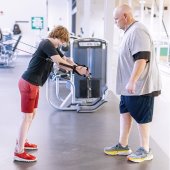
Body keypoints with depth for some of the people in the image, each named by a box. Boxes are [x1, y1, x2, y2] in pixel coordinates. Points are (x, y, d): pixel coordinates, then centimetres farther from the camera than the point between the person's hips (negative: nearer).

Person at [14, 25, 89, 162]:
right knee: (28, 116, -5)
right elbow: (60, 63, -26)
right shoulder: (47, 44, -16)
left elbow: (66, 59, 12)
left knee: (32, 114, 20)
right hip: (28, 84, -10)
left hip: (33, 84, 10)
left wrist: (79, 68, -5)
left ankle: (21, 141, 36)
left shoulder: (53, 47, 14)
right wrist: (76, 69, -20)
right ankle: (19, 152, 3)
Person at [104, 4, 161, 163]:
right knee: (125, 112, 15)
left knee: (141, 118, 1)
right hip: (129, 86, 11)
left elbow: (142, 58, -28)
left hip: (140, 85, -10)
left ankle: (145, 151, 14)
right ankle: (123, 146, 26)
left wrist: (132, 81, -31)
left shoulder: (137, 31, -20)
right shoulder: (130, 31, 13)